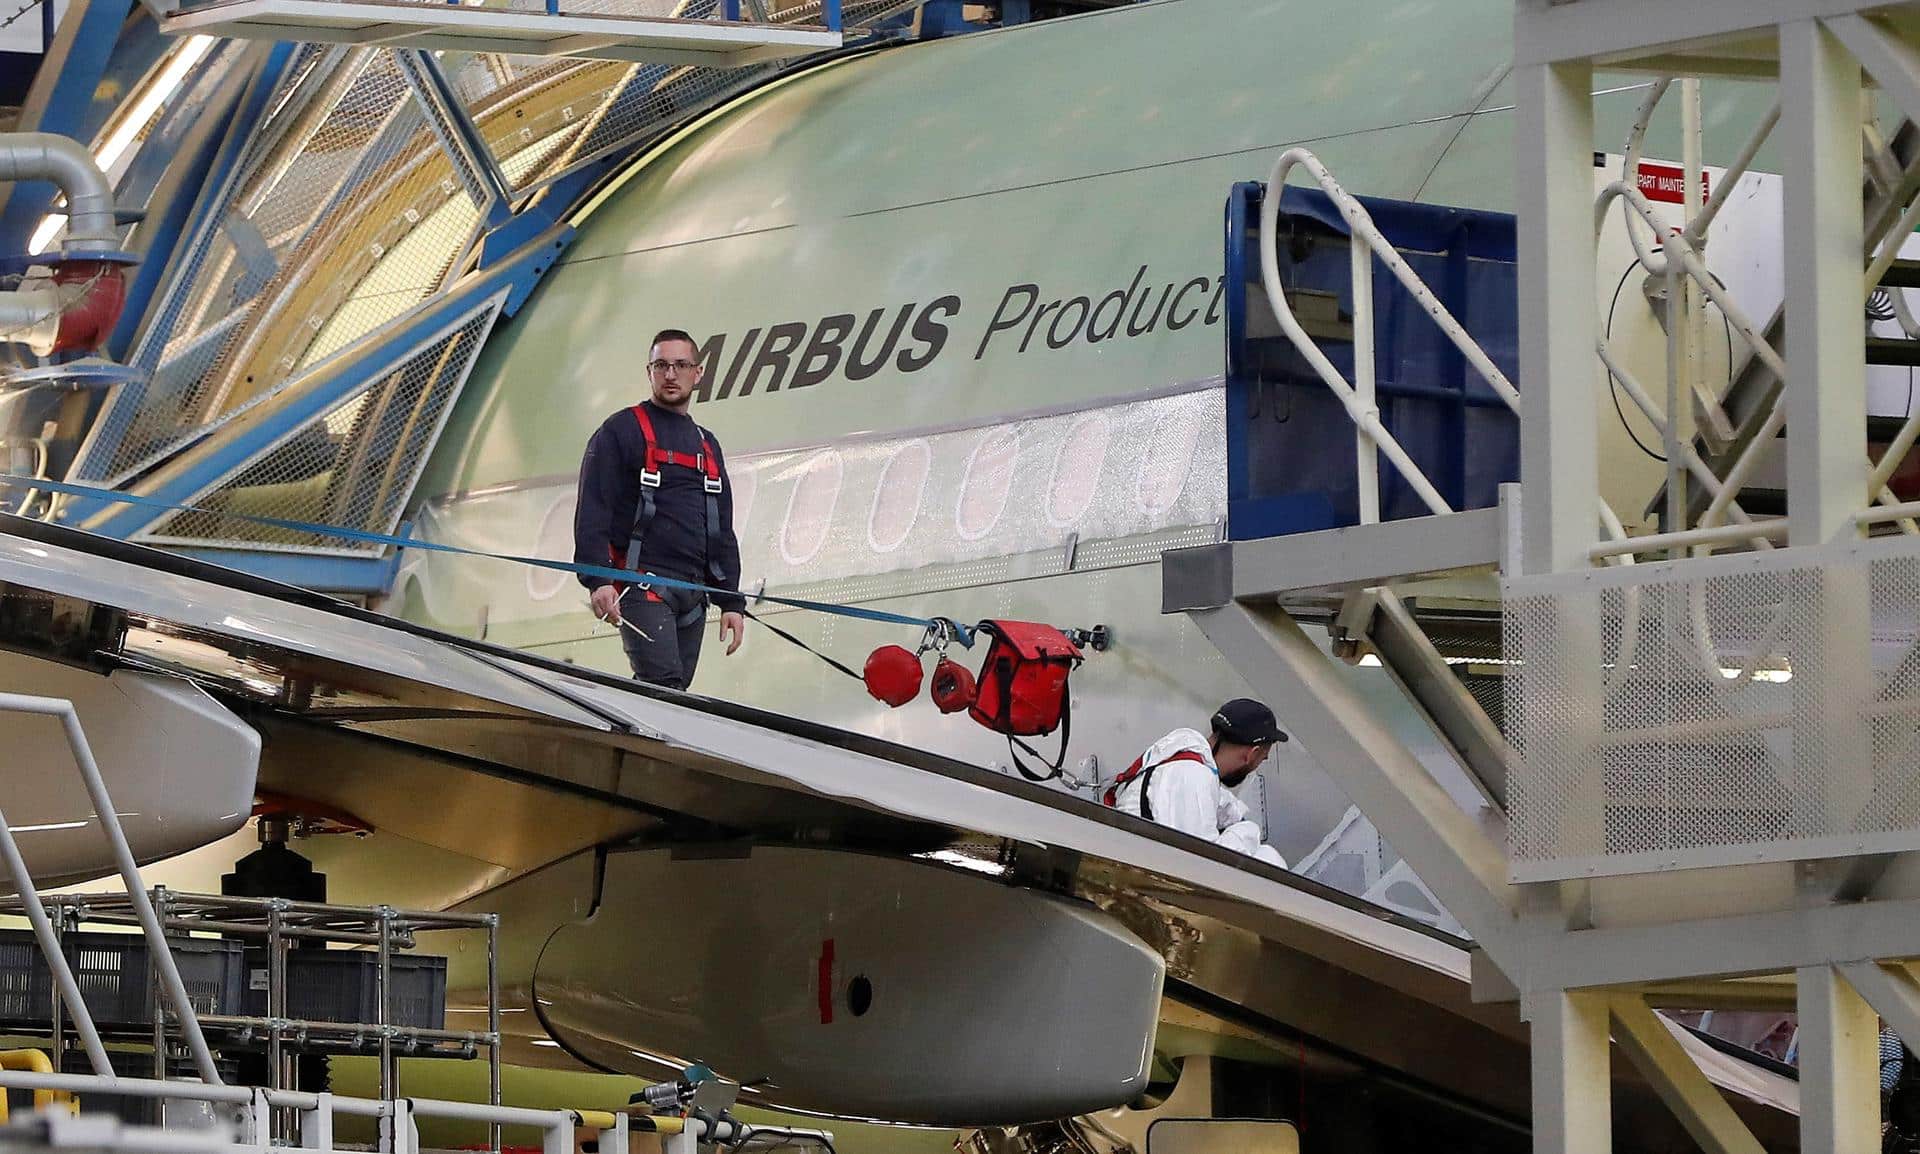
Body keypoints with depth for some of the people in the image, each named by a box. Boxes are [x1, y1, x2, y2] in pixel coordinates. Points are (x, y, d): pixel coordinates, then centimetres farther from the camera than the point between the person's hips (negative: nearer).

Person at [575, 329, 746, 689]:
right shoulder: (622, 431, 1)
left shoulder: (706, 446, 22)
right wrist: (597, 580, -19)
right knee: (663, 686, -21)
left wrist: (731, 601, 16)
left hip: (692, 595, 7)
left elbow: (722, 531, 24)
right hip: (641, 585, -7)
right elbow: (592, 512, -7)